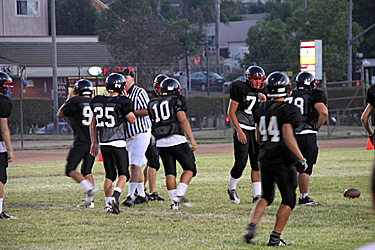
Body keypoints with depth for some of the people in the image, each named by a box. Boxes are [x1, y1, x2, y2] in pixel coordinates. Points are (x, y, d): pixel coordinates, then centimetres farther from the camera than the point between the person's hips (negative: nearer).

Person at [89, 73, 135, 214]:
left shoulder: (97, 102, 5)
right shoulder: (122, 102, -12)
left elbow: (93, 124, 13)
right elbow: (132, 120, 2)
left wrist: (94, 142, 21)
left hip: (103, 144, 5)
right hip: (118, 143, -5)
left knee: (109, 175, 14)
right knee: (123, 173, 3)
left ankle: (108, 205, 9)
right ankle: (115, 196, -19)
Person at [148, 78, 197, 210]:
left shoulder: (153, 104, 15)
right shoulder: (177, 100, 0)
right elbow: (182, 120, -9)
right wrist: (192, 139, -9)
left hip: (161, 143, 5)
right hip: (177, 140, -5)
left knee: (170, 173, 9)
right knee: (190, 168, 6)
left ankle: (174, 201, 2)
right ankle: (179, 194, -10)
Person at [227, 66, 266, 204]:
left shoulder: (260, 93, 11)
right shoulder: (240, 89, -9)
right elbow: (231, 112, -10)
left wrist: (264, 102, -2)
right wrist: (239, 131, -16)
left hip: (255, 131, 6)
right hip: (242, 130, -6)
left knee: (257, 164, 1)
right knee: (240, 163, -9)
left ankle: (257, 195, 5)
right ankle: (231, 189, 15)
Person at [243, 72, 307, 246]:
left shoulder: (261, 109, 7)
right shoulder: (288, 111, -13)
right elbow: (288, 137, -22)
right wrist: (301, 158, -15)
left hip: (265, 158, 6)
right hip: (283, 159, -6)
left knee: (266, 196, 20)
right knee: (288, 199, 6)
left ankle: (251, 227, 2)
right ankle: (275, 237, 2)